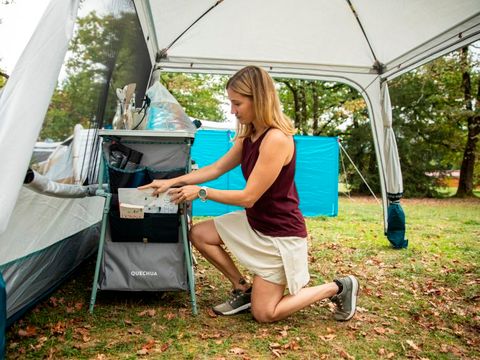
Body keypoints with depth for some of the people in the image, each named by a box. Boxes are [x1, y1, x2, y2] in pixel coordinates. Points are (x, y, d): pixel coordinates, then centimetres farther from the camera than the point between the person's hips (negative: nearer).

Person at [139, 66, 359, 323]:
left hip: (281, 233, -8)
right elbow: (216, 169, 7)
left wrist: (201, 192, -17)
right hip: (254, 222, 9)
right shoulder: (249, 136, 1)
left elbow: (248, 197, -25)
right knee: (199, 234, 3)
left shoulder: (277, 139, -28)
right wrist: (172, 182, 1)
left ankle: (338, 288, 13)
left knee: (264, 314, 0)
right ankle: (242, 290, 14)